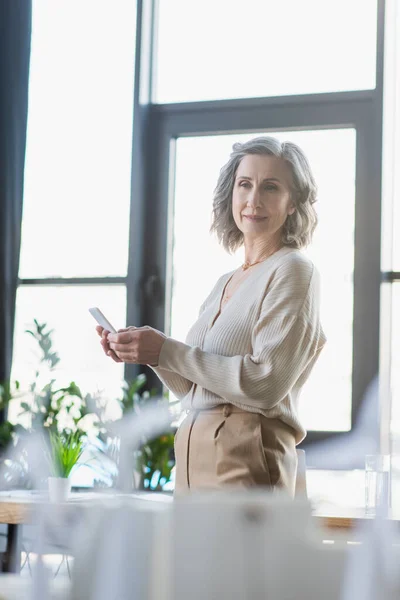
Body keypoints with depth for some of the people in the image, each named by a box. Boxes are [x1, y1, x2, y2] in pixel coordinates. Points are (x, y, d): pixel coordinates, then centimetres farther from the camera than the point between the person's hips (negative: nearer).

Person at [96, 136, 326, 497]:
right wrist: (142, 352, 5)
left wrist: (166, 351, -15)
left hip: (245, 464, -7)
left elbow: (266, 384, -17)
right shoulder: (224, 284, 18)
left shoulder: (293, 271, -5)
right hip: (194, 460, 7)